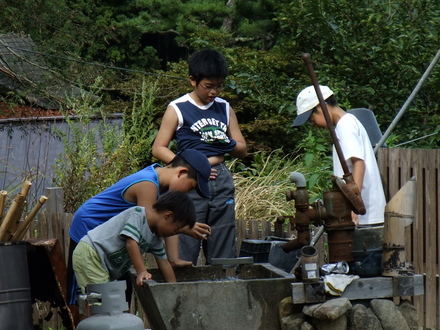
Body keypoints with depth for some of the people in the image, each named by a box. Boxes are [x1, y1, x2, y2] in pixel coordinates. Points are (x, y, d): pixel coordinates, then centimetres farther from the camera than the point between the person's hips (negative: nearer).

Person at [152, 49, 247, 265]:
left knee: (224, 255, 5)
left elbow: (242, 151, 18)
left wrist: (229, 144, -5)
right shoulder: (177, 109, 1)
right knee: (185, 250, -8)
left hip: (222, 181, 5)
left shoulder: (225, 109, 15)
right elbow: (158, 149, -2)